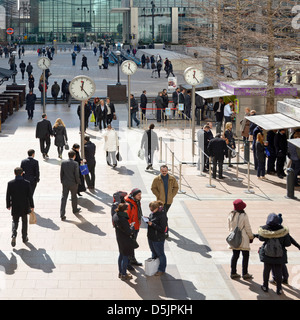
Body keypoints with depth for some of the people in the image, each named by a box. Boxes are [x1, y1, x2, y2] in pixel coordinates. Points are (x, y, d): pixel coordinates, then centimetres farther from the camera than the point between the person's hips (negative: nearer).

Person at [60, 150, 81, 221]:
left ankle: (62, 215, -4)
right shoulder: (75, 164, -17)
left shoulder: (63, 162, -5)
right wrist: (78, 182, 0)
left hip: (65, 183, 3)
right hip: (73, 183, -3)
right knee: (74, 196, 19)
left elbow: (61, 173, 2)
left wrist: (62, 181, 13)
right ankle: (75, 210, 40)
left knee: (64, 198, 3)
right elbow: (76, 174, -15)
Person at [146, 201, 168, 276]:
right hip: (151, 237, 8)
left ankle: (161, 270, 25)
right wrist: (148, 221, -6)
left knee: (160, 254, 10)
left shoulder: (162, 216, -24)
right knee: (154, 253, 24)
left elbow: (162, 229, -24)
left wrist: (152, 224, -27)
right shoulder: (152, 213, 1)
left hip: (158, 239, -8)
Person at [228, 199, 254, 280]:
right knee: (245, 256, 6)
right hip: (243, 239, -5)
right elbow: (248, 228, -10)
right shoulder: (244, 216, -17)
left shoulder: (231, 215, -2)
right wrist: (251, 237, 5)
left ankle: (233, 273, 17)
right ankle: (245, 274, 10)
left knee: (235, 255, 14)